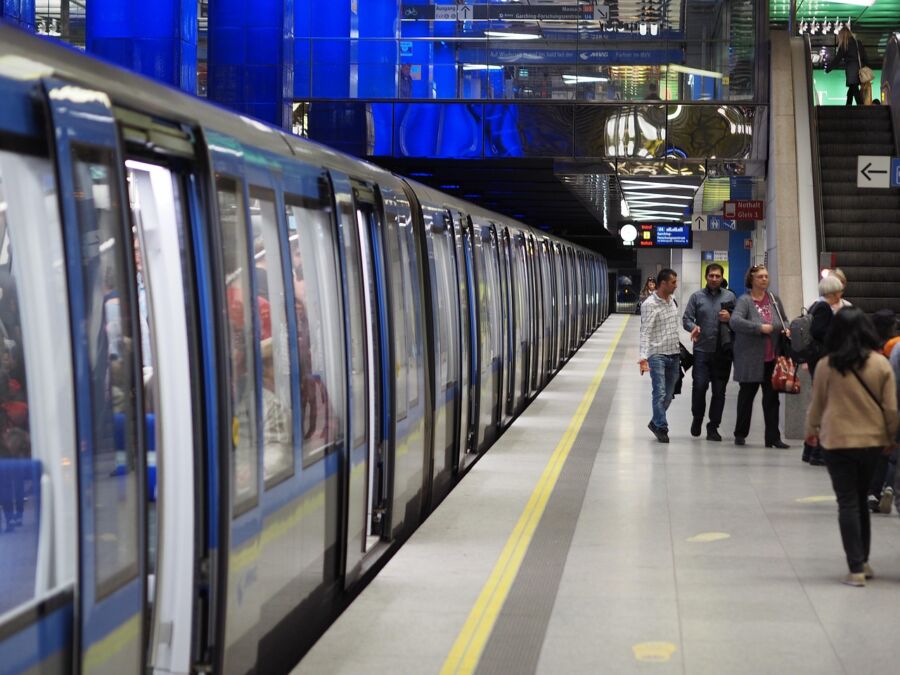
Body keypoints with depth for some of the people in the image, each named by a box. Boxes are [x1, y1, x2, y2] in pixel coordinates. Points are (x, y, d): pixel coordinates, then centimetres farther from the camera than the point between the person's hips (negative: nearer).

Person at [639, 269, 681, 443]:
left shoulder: (672, 300, 9)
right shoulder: (650, 305, -13)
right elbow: (645, 332, -18)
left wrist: (679, 349, 20)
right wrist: (643, 356, -28)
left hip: (674, 354, 7)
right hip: (657, 355, -7)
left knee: (668, 394, 10)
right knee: (660, 393, -9)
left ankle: (656, 423, 25)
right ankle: (662, 428, 0)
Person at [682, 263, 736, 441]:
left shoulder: (729, 296, 11)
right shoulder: (697, 297, 7)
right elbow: (686, 319, 4)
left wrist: (730, 318, -9)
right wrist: (693, 327, -17)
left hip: (723, 351, 1)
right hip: (702, 349, -1)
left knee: (719, 390, 3)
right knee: (699, 386, -9)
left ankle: (713, 427, 13)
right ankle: (697, 418, 16)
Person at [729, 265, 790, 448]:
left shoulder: (774, 299, 9)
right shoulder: (745, 300, -8)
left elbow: (784, 321, 24)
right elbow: (735, 321, -24)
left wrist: (786, 329, 2)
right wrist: (760, 328, -27)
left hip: (772, 358, 4)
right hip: (750, 358, -4)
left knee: (772, 398, 2)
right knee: (747, 395, 10)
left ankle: (773, 437, 3)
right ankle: (740, 434, 23)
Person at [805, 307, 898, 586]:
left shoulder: (826, 365, -9)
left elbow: (817, 404, 2)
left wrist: (811, 430, 20)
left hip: (838, 441, -2)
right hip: (873, 441, 2)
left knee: (848, 503, 1)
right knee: (861, 500, 18)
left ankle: (856, 569, -3)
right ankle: (863, 561, 24)